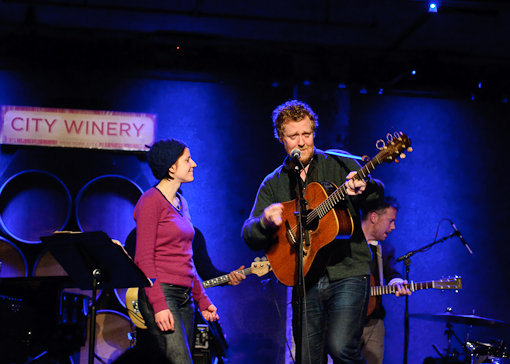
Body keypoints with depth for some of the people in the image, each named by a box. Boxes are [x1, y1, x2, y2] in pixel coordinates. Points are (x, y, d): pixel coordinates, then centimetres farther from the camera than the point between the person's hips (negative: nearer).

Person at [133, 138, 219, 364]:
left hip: (184, 295, 8)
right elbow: (144, 259, -12)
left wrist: (202, 299, 20)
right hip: (161, 294, -8)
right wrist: (158, 305, -19)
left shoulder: (181, 203, 17)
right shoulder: (151, 201, -7)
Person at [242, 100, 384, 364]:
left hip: (348, 274, -3)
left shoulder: (340, 164, 7)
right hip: (305, 282, 3)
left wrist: (363, 189, -28)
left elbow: (377, 195, -5)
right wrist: (265, 221, -17)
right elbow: (250, 237, 7)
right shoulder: (272, 184, 12)